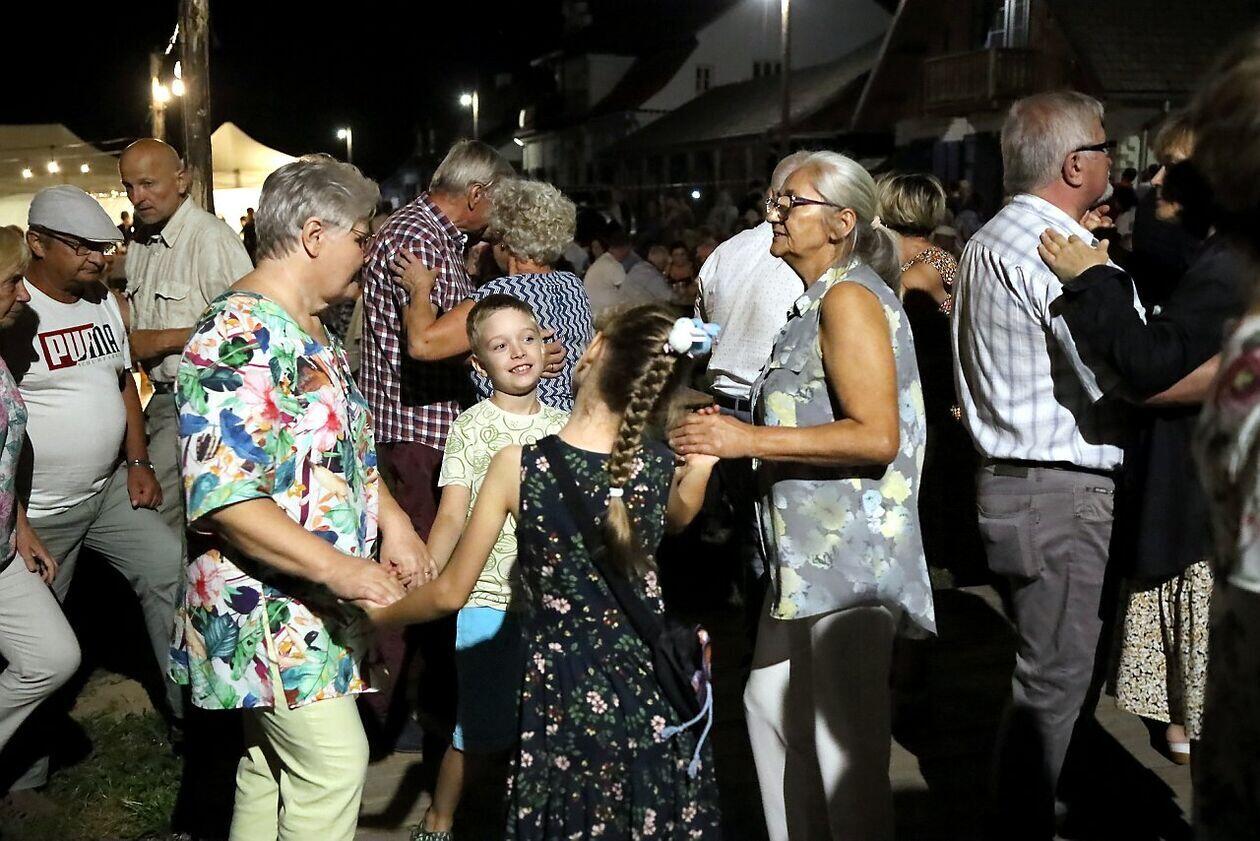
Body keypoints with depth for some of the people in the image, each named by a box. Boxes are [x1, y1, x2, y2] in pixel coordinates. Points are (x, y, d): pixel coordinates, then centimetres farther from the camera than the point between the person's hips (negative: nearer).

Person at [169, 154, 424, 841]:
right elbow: (222, 496, -27)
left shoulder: (311, 332, 11)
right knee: (334, 764, -6)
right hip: (270, 610, -10)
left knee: (272, 765, 19)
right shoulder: (236, 341, -21)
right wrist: (338, 566, -31)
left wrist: (390, 517, 6)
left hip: (317, 602, 10)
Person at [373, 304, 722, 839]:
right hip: (651, 691, 2)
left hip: (564, 695, -2)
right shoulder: (665, 467, -9)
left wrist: (373, 616, 10)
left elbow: (450, 593, -6)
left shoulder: (518, 466, -16)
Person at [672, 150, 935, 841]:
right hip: (808, 553, 11)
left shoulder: (849, 298, -13)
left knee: (846, 744, -4)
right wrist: (731, 432, 13)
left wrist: (748, 440, -22)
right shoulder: (817, 301, 17)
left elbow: (876, 437, -23)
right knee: (770, 706, 20)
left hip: (852, 555, -11)